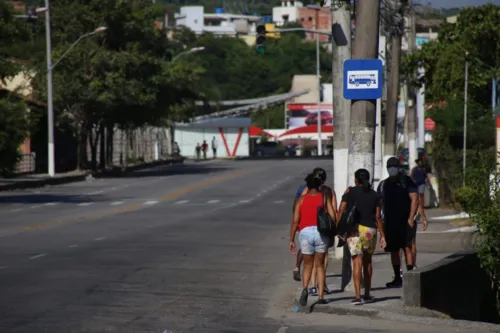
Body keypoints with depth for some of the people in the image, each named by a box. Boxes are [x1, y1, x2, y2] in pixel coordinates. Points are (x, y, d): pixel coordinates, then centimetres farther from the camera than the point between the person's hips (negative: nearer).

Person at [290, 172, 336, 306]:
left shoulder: (301, 199, 5)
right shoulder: (324, 197, 6)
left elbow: (295, 221, 1)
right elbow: (333, 216, -3)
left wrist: (291, 240, 5)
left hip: (305, 232, 0)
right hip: (321, 233, 0)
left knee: (307, 265, 12)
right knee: (320, 265, 12)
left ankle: (305, 288, -15)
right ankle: (321, 296, 7)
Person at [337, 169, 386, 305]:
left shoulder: (350, 192, 2)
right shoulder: (374, 195, 9)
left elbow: (341, 211, -5)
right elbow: (378, 217, 6)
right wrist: (382, 236, 9)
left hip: (355, 229, -3)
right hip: (370, 229, 3)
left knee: (357, 262, -8)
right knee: (367, 261, 19)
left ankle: (357, 296, -18)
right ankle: (367, 294, 24)